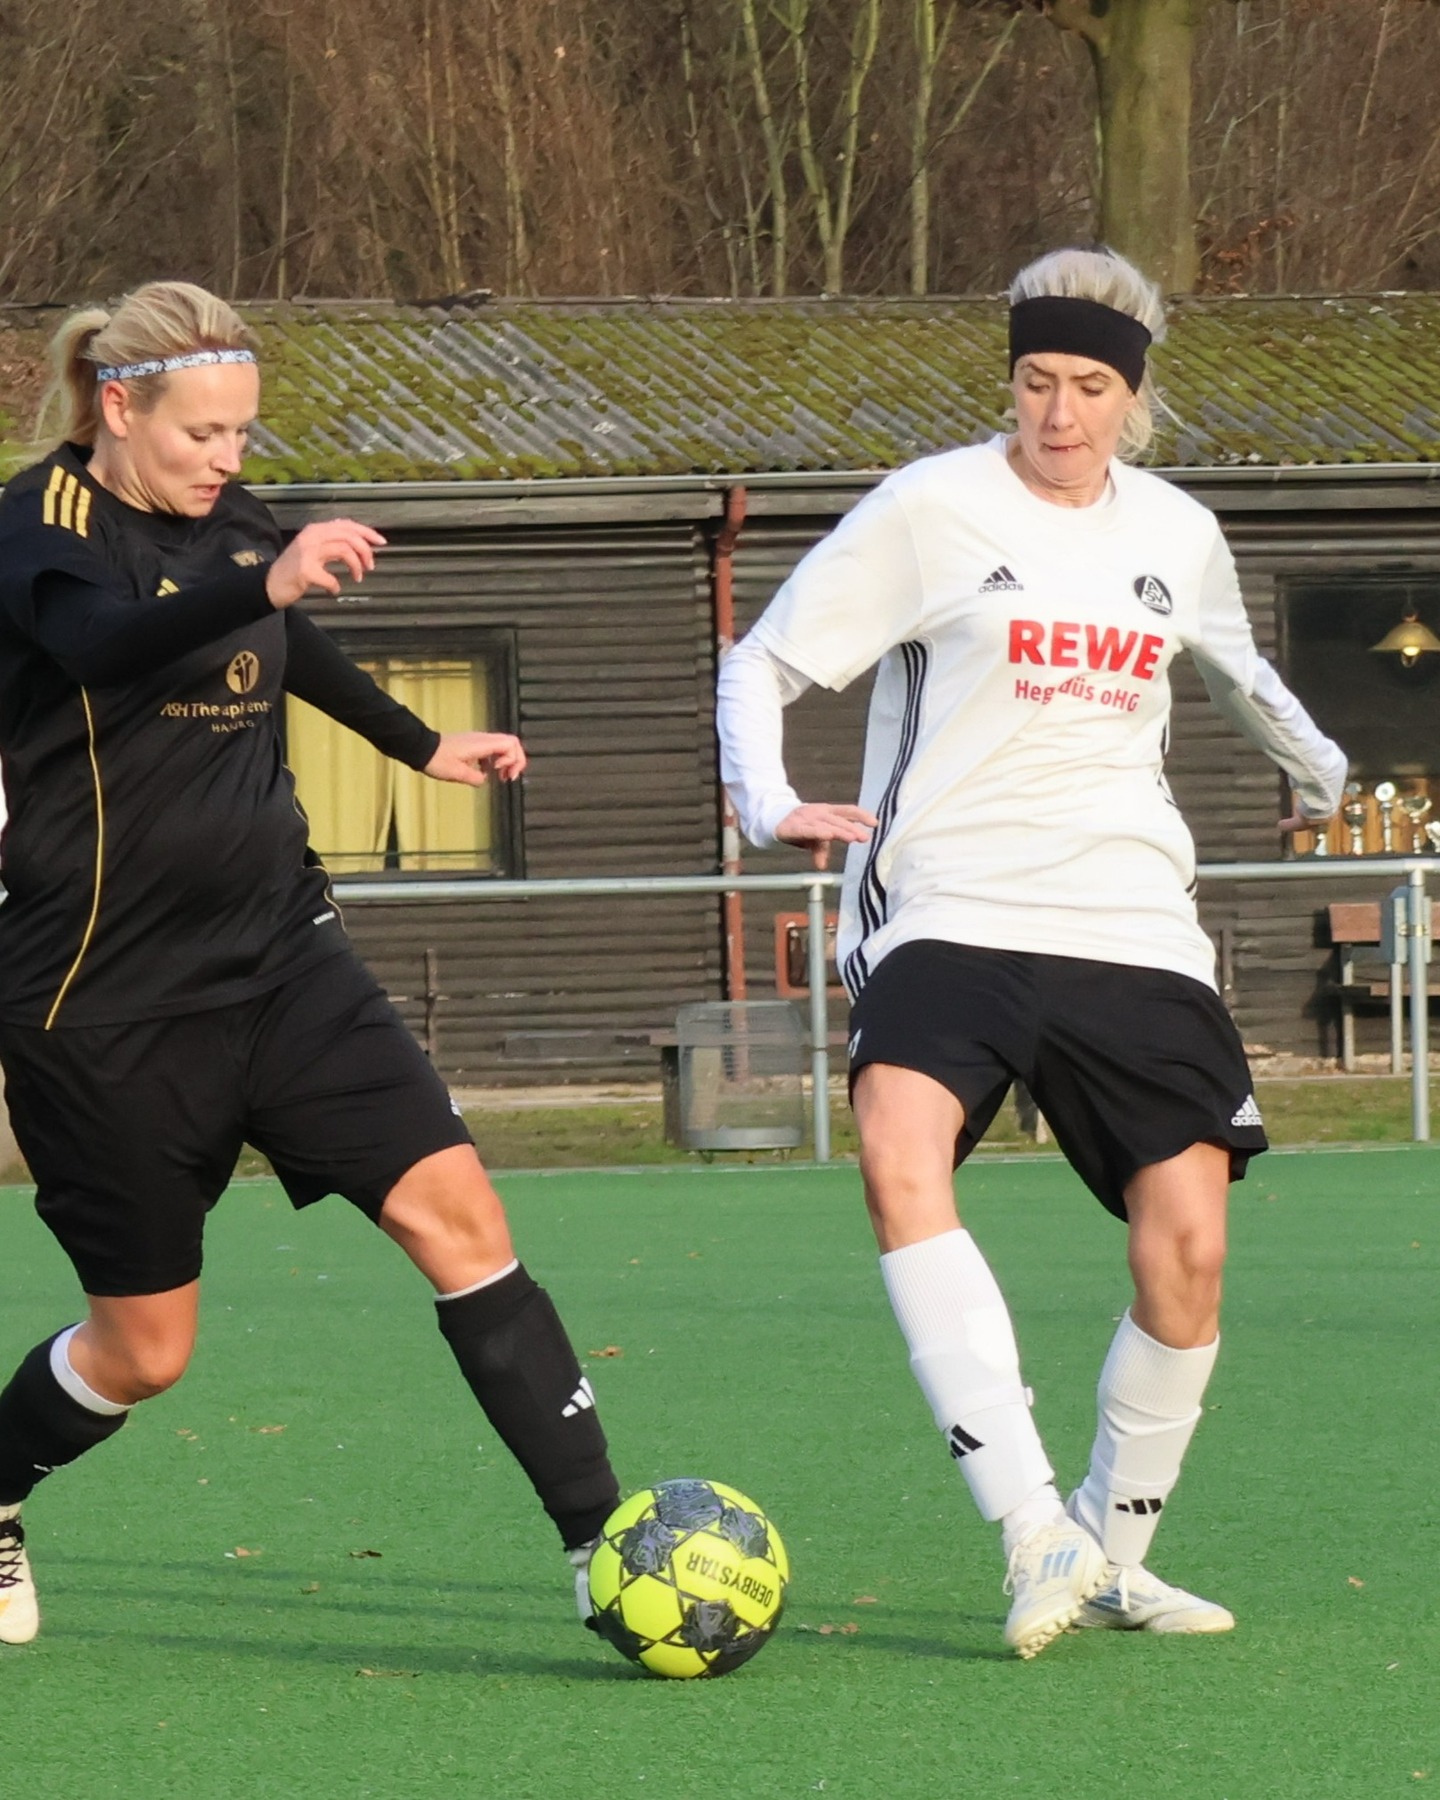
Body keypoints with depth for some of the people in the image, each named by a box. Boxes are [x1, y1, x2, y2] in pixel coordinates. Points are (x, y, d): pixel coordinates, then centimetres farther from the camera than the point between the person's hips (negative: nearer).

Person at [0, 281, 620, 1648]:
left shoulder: (229, 523, 6)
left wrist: (420, 745, 41)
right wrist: (263, 579, -55)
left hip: (276, 956, 5)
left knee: (454, 1210, -12)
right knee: (144, 1345, 5)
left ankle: (601, 1538, -12)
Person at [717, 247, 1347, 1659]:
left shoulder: (1178, 535, 12)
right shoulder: (933, 510, -2)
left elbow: (1236, 670, 35)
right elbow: (761, 664, 2)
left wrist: (1316, 770, 52)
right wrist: (768, 804, -16)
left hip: (1131, 924, 4)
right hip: (949, 911, -4)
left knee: (1188, 1248, -6)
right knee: (901, 1163, -31)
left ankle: (1114, 1554, 16)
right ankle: (1035, 1528, -36)